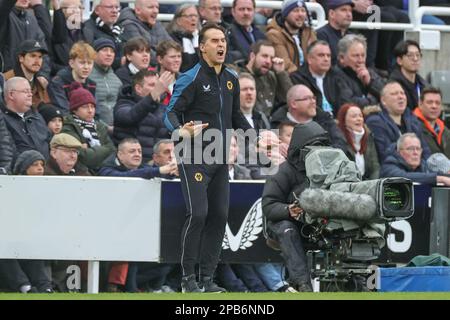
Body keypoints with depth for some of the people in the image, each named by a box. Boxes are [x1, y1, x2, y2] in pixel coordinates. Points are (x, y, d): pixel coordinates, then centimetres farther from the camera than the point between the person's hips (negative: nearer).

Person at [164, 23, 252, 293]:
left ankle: (208, 277, 11)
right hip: (194, 158, -7)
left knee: (219, 216, 4)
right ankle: (188, 276, -5)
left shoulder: (231, 79, 12)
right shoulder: (191, 78, -9)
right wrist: (182, 131, -34)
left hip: (220, 159, 7)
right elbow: (171, 112, -14)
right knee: (198, 214, -15)